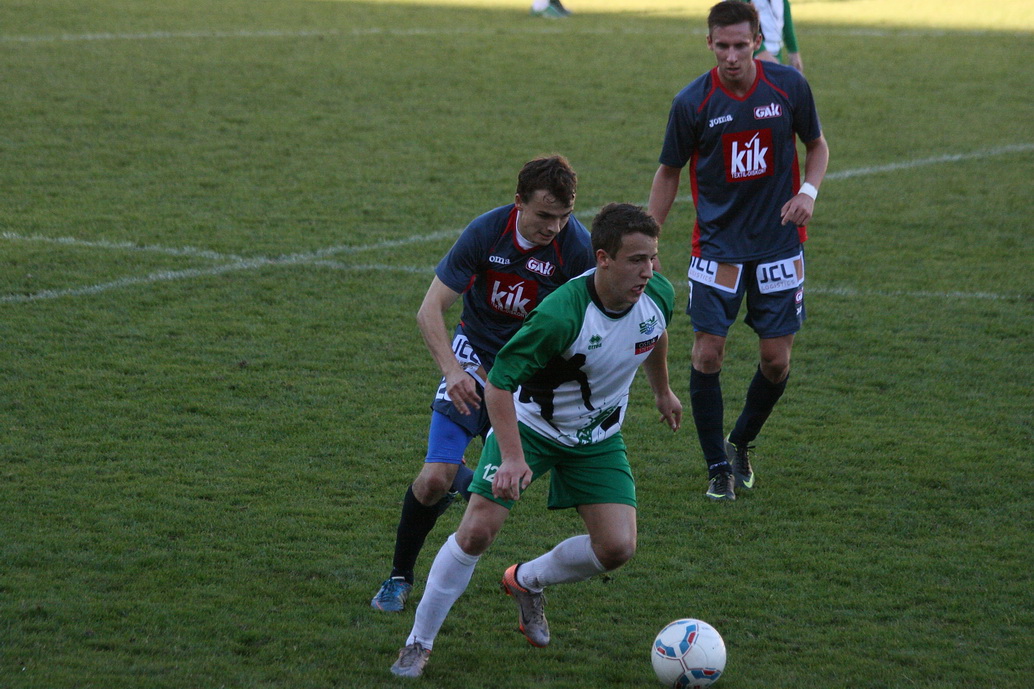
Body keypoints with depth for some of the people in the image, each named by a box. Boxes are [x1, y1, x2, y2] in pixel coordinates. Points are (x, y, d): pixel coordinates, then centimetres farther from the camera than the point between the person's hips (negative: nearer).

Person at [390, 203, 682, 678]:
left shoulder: (659, 295, -16)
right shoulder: (561, 314, -34)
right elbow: (499, 380, -29)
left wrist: (662, 391, 25)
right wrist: (512, 457, -37)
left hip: (598, 437, 5)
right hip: (529, 424, -5)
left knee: (617, 548, -9)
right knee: (477, 532, -14)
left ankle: (527, 582, 22)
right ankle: (418, 643, 5)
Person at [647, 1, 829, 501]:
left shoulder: (789, 86, -6)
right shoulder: (691, 103, -10)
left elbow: (817, 145, 10)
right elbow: (669, 172, 3)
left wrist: (808, 191, -10)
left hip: (778, 243, 1)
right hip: (716, 246, -1)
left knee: (776, 358, 2)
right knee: (707, 353, -8)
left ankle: (740, 443, 29)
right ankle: (718, 468, 8)